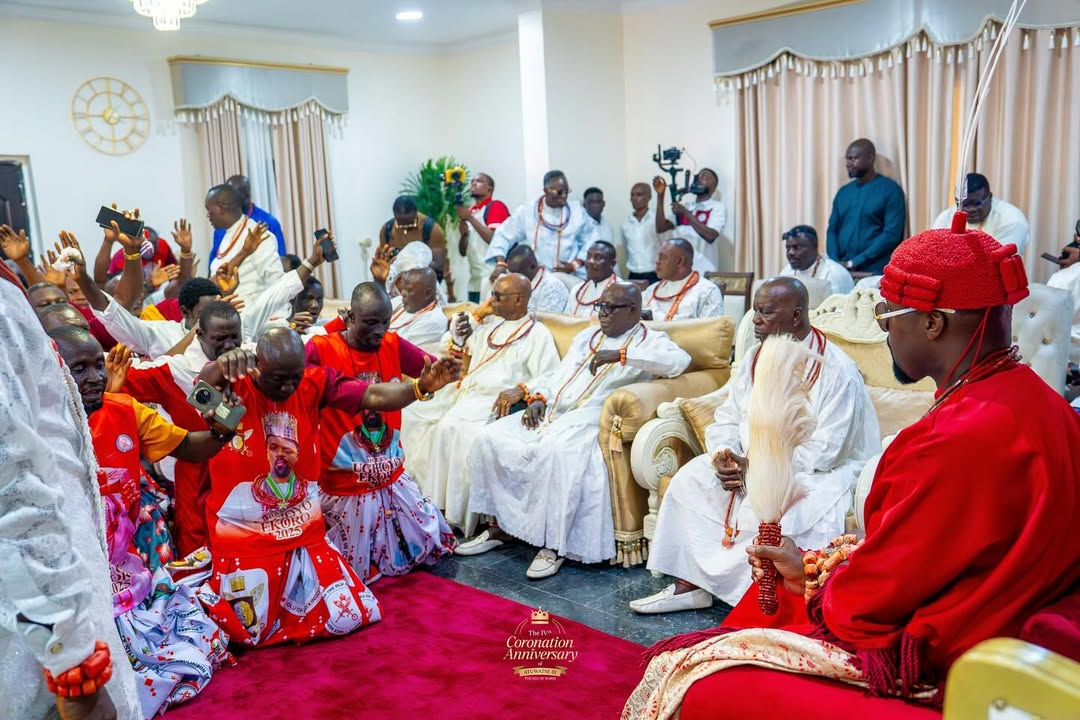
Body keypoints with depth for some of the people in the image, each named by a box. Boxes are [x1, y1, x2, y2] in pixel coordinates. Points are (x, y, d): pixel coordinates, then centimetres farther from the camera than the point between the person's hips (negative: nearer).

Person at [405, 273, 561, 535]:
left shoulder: (538, 334, -2)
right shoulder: (490, 324, 22)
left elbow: (550, 378, -11)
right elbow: (459, 344, 34)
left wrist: (520, 390, -28)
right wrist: (478, 313, 21)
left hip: (497, 402, -8)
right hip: (465, 393, 8)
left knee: (452, 426, -31)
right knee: (414, 414, -2)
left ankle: (454, 514, -22)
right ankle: (418, 488, 1)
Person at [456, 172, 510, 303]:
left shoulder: (496, 206, -3)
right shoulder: (469, 212, 18)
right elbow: (463, 252, 19)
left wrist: (470, 218, -14)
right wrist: (464, 234, -1)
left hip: (492, 281, -7)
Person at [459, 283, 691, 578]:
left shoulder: (650, 341, 6)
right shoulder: (587, 336, 26)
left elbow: (679, 360, -16)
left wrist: (621, 354, -24)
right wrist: (539, 398, 3)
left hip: (591, 418, -7)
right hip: (552, 411, 7)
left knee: (557, 450, -37)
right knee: (491, 438, -9)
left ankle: (555, 545, -24)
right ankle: (499, 525, 1)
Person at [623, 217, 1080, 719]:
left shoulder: (960, 438, -29)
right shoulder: (1034, 399, 1)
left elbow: (872, 598, -21)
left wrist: (812, 584, 0)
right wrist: (820, 574, 6)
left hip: (919, 668, -9)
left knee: (684, 672, -1)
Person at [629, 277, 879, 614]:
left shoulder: (837, 371, -18)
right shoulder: (757, 357, 4)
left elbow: (824, 451, -22)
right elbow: (727, 418, 7)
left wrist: (756, 467, -24)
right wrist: (724, 457, -15)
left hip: (819, 472, -7)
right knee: (690, 479, -9)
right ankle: (688, 583, -5)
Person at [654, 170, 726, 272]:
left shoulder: (717, 207, -2)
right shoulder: (684, 207, 15)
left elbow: (710, 236, -18)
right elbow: (660, 228, 4)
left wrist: (686, 213, -14)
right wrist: (660, 195, -3)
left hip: (704, 272, -5)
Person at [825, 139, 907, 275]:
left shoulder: (890, 190, -2)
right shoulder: (843, 192, 15)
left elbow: (892, 234, -10)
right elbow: (832, 230, 13)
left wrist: (853, 263, -14)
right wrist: (835, 263, -6)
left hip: (874, 272, -4)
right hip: (842, 271, 5)